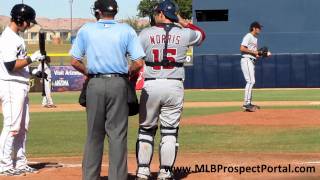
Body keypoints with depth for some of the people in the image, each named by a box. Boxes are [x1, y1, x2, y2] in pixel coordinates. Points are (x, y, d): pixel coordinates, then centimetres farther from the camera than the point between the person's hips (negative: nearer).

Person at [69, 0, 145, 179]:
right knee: (117, 134, 3)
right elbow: (139, 63, -7)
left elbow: (75, 62, 1)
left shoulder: (86, 30, 3)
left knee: (94, 133, 10)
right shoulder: (126, 30, 0)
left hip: (95, 84, 1)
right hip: (119, 84, -1)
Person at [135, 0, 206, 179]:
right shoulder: (184, 33, 1)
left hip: (150, 85, -1)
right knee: (170, 131, 7)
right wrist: (182, 21, 24)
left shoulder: (145, 34, -2)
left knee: (146, 129, 11)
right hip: (174, 86, 1)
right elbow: (201, 34, 24)